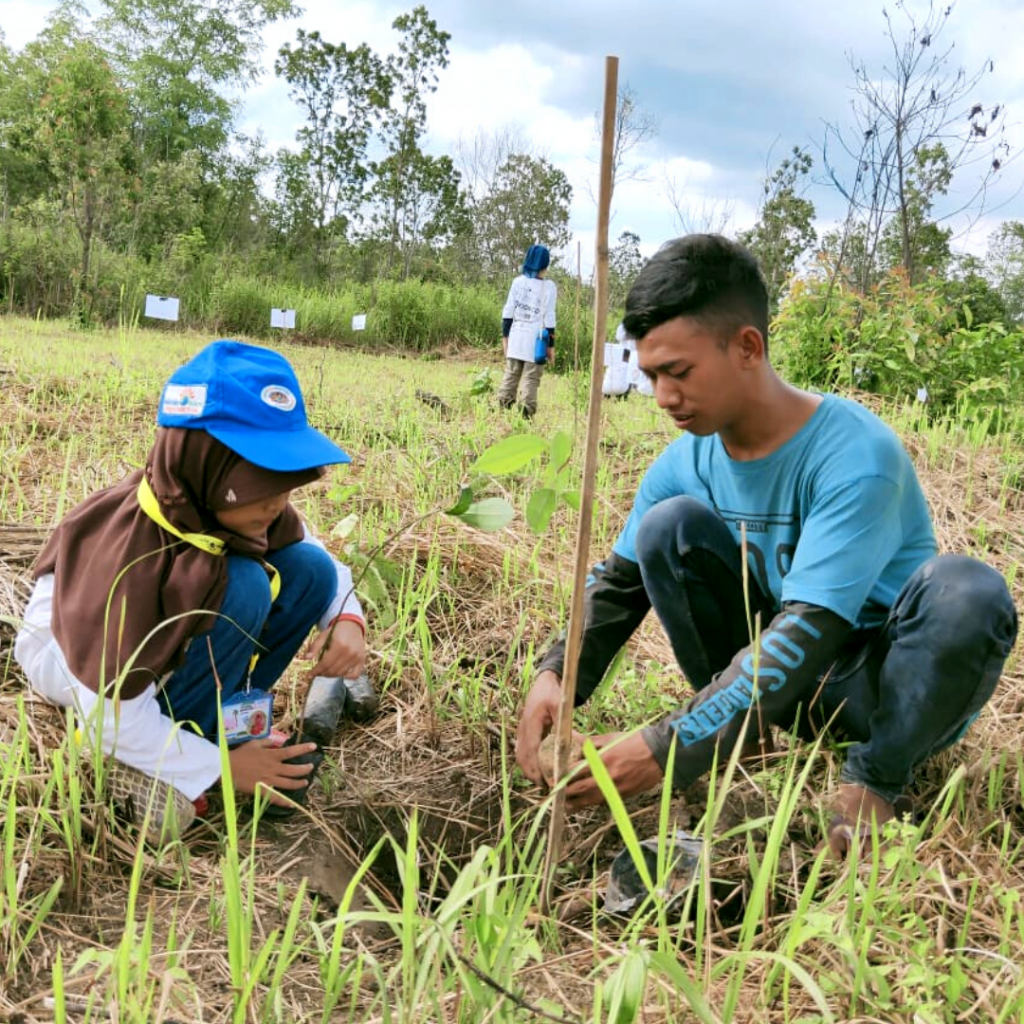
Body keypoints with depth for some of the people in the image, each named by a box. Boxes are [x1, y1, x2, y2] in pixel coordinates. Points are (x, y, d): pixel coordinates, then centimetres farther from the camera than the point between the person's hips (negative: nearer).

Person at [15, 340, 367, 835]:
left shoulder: (248, 508, -19)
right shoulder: (127, 555, -38)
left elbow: (319, 560, 1)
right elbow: (112, 714, -32)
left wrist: (347, 618, -21)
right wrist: (221, 767, -24)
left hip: (177, 640, 7)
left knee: (309, 570, -15)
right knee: (240, 589, -34)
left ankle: (226, 717, -4)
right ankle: (147, 764, -17)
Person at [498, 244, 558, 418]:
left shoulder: (518, 282, 3)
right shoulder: (548, 287, -7)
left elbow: (508, 311, 5)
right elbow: (549, 319, -7)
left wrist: (505, 335, 14)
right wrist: (551, 345, -1)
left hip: (516, 338, 4)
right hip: (536, 340, -4)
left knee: (510, 376, 11)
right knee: (531, 380, -2)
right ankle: (525, 416, -7)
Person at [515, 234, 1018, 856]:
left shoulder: (856, 455, -27)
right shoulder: (686, 463, -7)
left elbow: (807, 633, -34)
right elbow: (619, 582, 1)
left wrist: (667, 751, -39)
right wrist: (556, 675, -20)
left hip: (887, 685, -4)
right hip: (773, 674, 4)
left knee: (967, 592, -36)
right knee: (669, 525, -16)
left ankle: (878, 779, -12)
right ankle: (746, 725, -3)